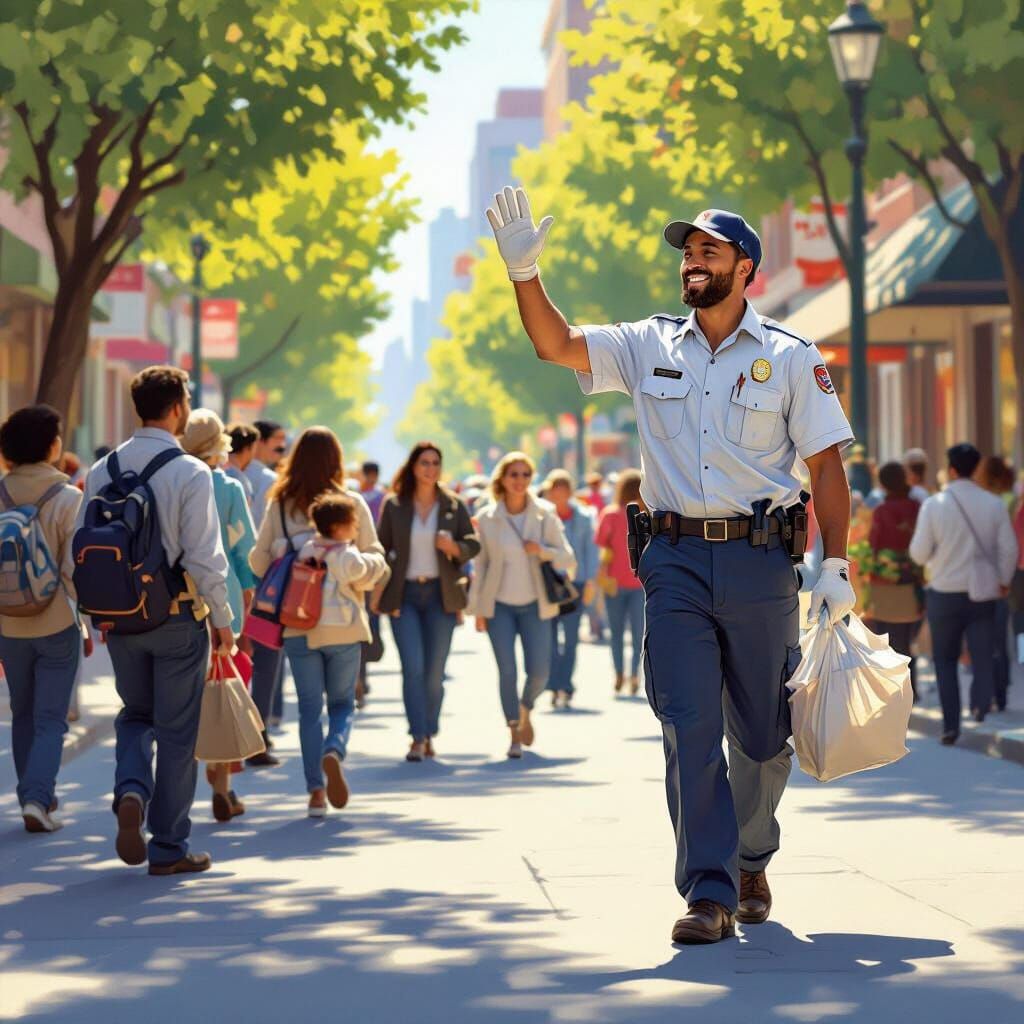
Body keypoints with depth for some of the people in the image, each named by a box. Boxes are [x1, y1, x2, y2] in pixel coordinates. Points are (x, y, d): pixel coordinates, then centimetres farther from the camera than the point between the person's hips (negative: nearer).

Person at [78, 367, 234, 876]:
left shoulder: (102, 471, 3)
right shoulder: (191, 473, -13)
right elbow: (204, 557, -15)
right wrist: (223, 619, -4)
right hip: (178, 617, -4)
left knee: (134, 714, 21)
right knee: (176, 732, 5)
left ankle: (131, 790, -8)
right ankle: (169, 848, 11)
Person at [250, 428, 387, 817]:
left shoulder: (278, 506, -2)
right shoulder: (352, 504, -4)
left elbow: (259, 561, 2)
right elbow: (376, 561, -5)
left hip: (298, 623, 1)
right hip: (344, 623, -1)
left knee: (309, 708, 9)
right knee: (342, 702, 13)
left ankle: (316, 790, 2)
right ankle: (334, 752, -16)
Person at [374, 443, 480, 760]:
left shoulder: (453, 505, 3)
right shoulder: (393, 505, 1)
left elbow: (473, 544, 5)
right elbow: (382, 548, 6)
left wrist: (454, 547, -16)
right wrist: (378, 590, -1)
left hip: (440, 593, 1)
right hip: (404, 594, -1)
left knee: (434, 671, 3)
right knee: (413, 667, -11)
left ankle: (429, 735, 16)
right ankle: (418, 737, -10)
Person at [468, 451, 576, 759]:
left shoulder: (545, 516, -2)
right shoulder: (487, 518, -2)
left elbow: (569, 560, -1)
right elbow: (480, 565, 2)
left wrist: (543, 551, -20)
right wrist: (478, 609, 1)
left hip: (535, 605, 1)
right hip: (499, 606, -1)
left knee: (539, 672, -4)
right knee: (507, 670, -7)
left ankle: (525, 711, 28)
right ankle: (514, 733, 8)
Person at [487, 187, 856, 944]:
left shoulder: (790, 358, 3)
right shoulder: (649, 347, 9)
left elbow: (826, 462, 1)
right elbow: (556, 344, 2)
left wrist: (836, 564, -6)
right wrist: (525, 272, -14)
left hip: (760, 560, -1)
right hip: (676, 561, 1)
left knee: (762, 732, 9)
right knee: (689, 729, -6)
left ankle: (752, 861, 32)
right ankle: (709, 892, -5)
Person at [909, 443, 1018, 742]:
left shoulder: (934, 504, -9)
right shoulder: (994, 504, -5)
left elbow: (919, 552, -8)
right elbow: (1009, 549, -3)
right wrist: (1003, 581, 11)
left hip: (945, 592, -1)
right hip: (983, 592, 1)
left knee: (945, 660, 13)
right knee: (982, 656, 6)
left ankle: (951, 724, 7)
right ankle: (981, 699, -22)